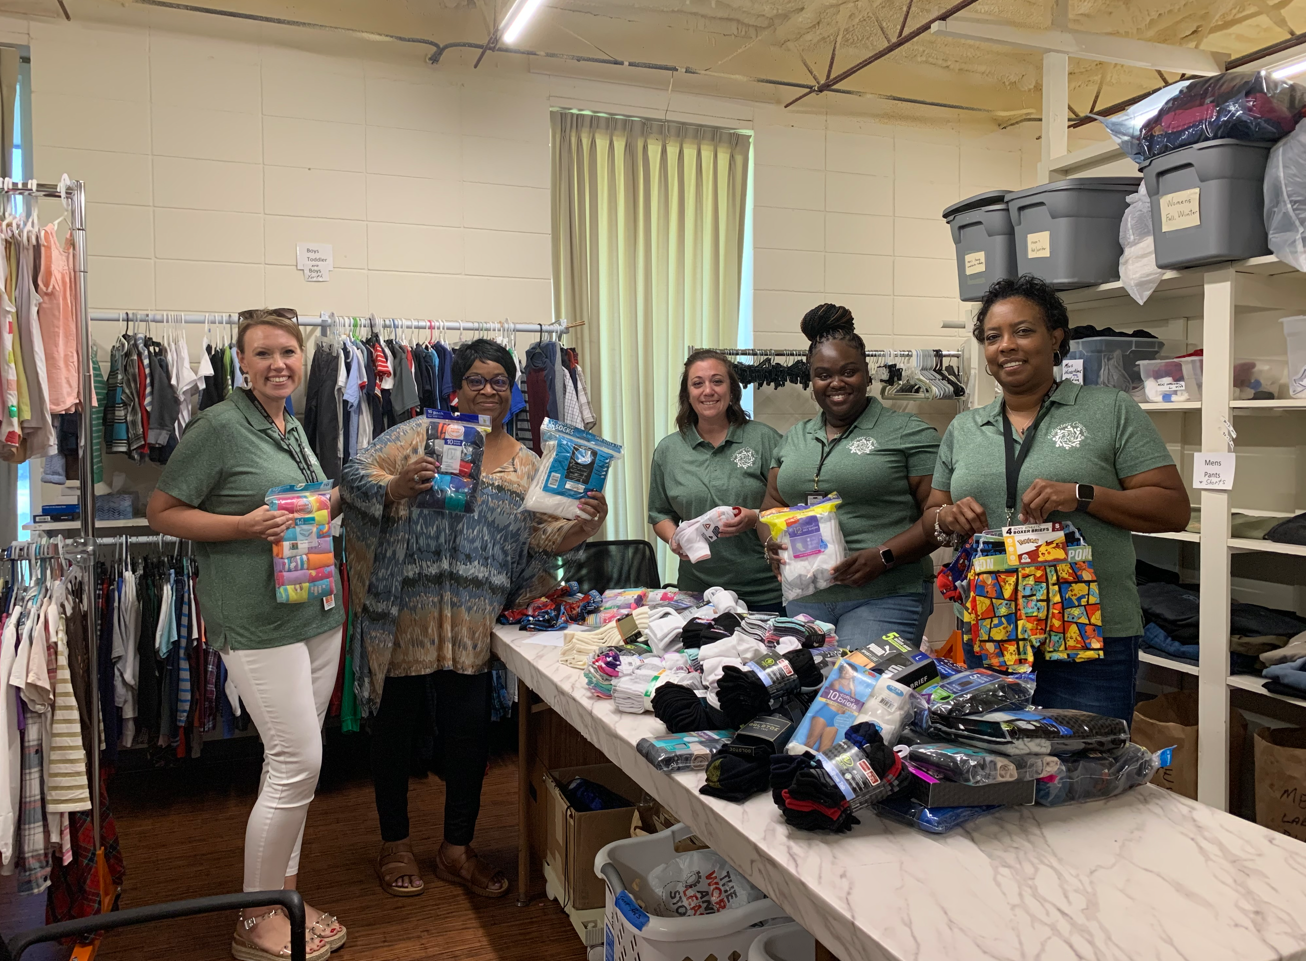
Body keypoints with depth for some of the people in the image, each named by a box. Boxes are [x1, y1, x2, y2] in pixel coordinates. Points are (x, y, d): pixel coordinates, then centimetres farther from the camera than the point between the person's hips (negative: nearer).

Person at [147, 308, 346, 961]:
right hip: (257, 620, -8)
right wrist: (246, 525, -20)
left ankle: (283, 893, 29)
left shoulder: (294, 428, 13)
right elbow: (161, 513, -9)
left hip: (317, 612, 8)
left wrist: (330, 505, 5)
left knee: (293, 762, 14)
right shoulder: (219, 427, -10)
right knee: (298, 762, -7)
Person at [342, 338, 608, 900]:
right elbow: (356, 475, -6)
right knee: (395, 726, 10)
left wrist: (584, 525, -13)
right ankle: (394, 844, 30)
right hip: (406, 615, -2)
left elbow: (544, 536, 6)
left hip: (472, 625, 3)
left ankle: (457, 849, 27)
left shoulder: (524, 465, 11)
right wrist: (398, 486, -25)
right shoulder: (421, 433, 0)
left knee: (469, 732, 6)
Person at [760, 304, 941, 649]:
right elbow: (772, 504, 19)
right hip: (804, 600, 5)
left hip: (885, 599, -4)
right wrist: (773, 543, -2)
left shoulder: (909, 432, -1)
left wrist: (883, 557, -17)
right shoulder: (794, 437, 16)